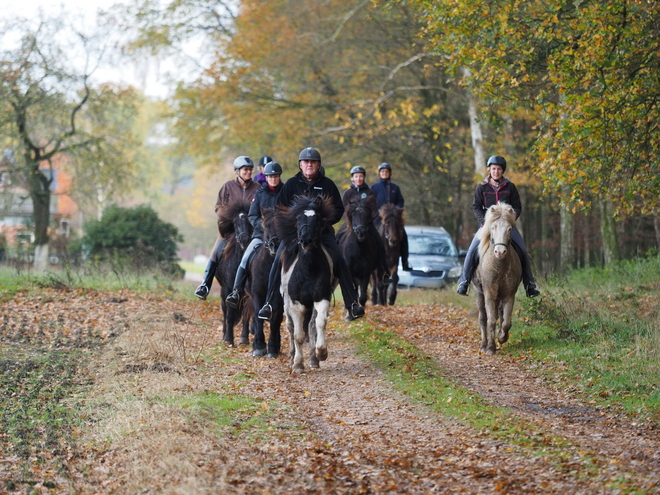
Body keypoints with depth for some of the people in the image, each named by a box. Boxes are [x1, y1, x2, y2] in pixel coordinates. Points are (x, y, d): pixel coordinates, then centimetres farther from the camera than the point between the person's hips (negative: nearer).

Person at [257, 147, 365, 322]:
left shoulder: (327, 184, 4)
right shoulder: (291, 184, 5)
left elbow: (338, 210, 6)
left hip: (322, 231, 0)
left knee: (340, 262, -17)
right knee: (278, 262, -19)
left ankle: (352, 304, -11)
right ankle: (269, 304, -14)